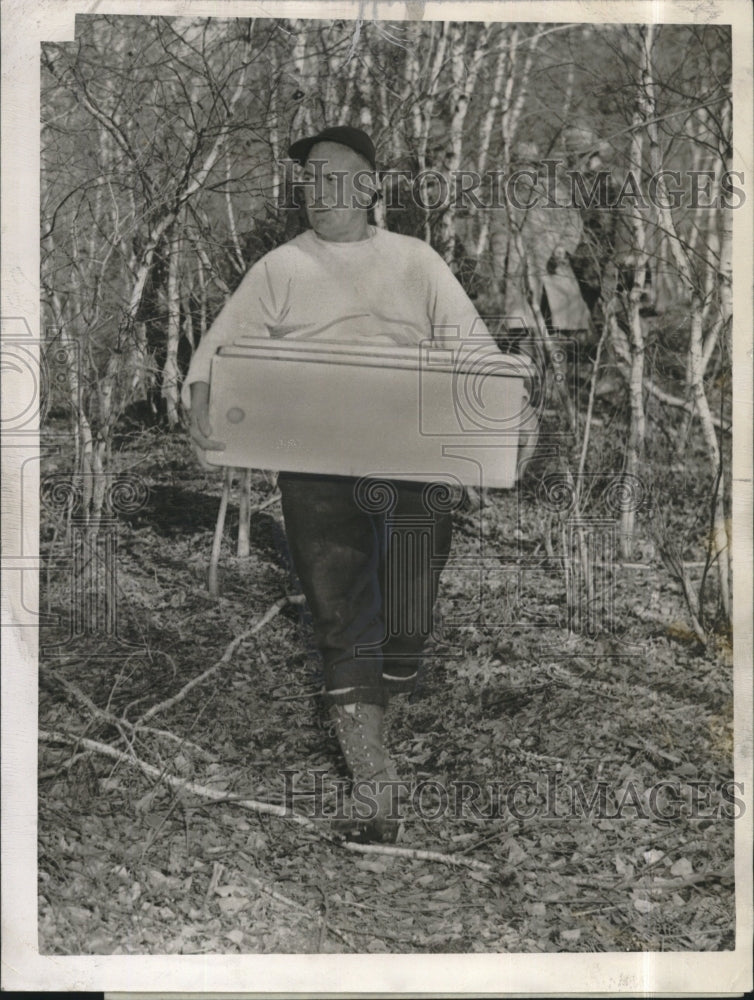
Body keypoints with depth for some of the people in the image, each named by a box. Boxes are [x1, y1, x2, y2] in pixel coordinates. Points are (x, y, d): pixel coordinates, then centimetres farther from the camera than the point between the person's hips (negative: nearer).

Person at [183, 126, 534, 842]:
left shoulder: (414, 260, 12)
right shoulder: (280, 268, 10)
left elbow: (472, 344, 8)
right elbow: (221, 344, 6)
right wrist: (202, 396, -15)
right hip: (316, 468, -1)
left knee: (408, 619, 3)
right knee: (343, 619, -4)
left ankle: (369, 723, 30)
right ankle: (375, 785, 2)